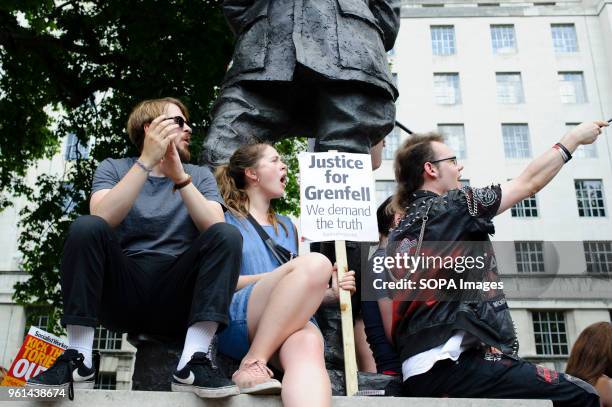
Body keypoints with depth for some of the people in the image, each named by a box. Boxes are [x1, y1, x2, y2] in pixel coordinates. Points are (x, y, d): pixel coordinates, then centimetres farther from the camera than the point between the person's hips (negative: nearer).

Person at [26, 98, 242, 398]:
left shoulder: (200, 175, 12)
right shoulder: (113, 168, 9)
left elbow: (215, 230, -8)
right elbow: (102, 219, -13)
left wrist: (180, 177, -18)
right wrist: (147, 161, -18)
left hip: (177, 298, 1)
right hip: (121, 292, -1)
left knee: (228, 235, -22)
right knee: (85, 227, -24)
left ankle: (194, 363, -30)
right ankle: (78, 360, -22)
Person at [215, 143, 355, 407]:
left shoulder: (286, 226, 29)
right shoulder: (226, 219, 13)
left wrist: (330, 293, 8)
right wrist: (283, 276, -9)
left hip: (294, 322, 4)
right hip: (237, 320, -3)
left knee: (308, 347, -36)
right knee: (315, 263, -30)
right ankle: (253, 363, -30)